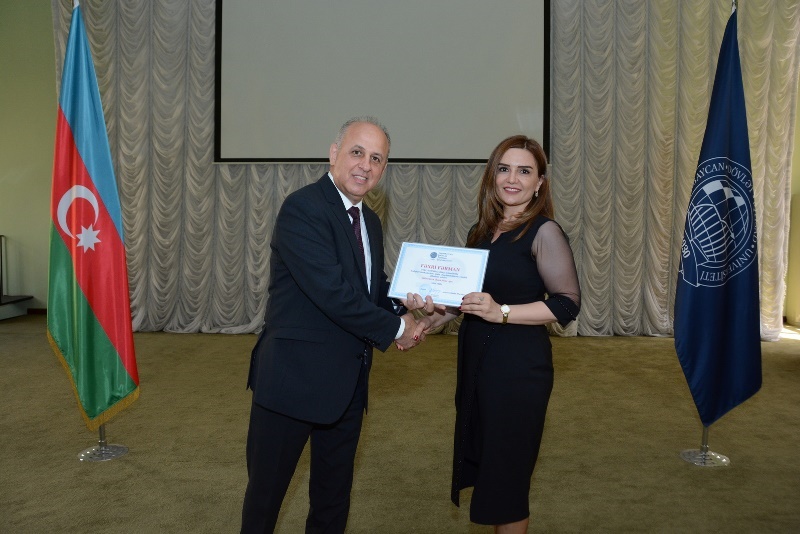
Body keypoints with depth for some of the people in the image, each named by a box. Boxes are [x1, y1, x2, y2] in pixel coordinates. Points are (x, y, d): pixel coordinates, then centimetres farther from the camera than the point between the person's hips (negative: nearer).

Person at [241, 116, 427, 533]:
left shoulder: (370, 222, 10)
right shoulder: (302, 207, -17)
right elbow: (332, 292, -25)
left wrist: (402, 309, -6)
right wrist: (396, 328, -15)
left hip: (348, 381, 8)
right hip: (295, 375, -8)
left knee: (335, 492, 21)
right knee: (266, 489, 10)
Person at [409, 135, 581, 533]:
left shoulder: (544, 232, -11)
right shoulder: (482, 232, 10)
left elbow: (568, 304, -16)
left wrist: (501, 312, -25)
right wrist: (433, 318, 4)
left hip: (519, 366, -7)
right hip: (475, 360, 7)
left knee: (507, 471, 6)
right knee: (480, 461, 17)